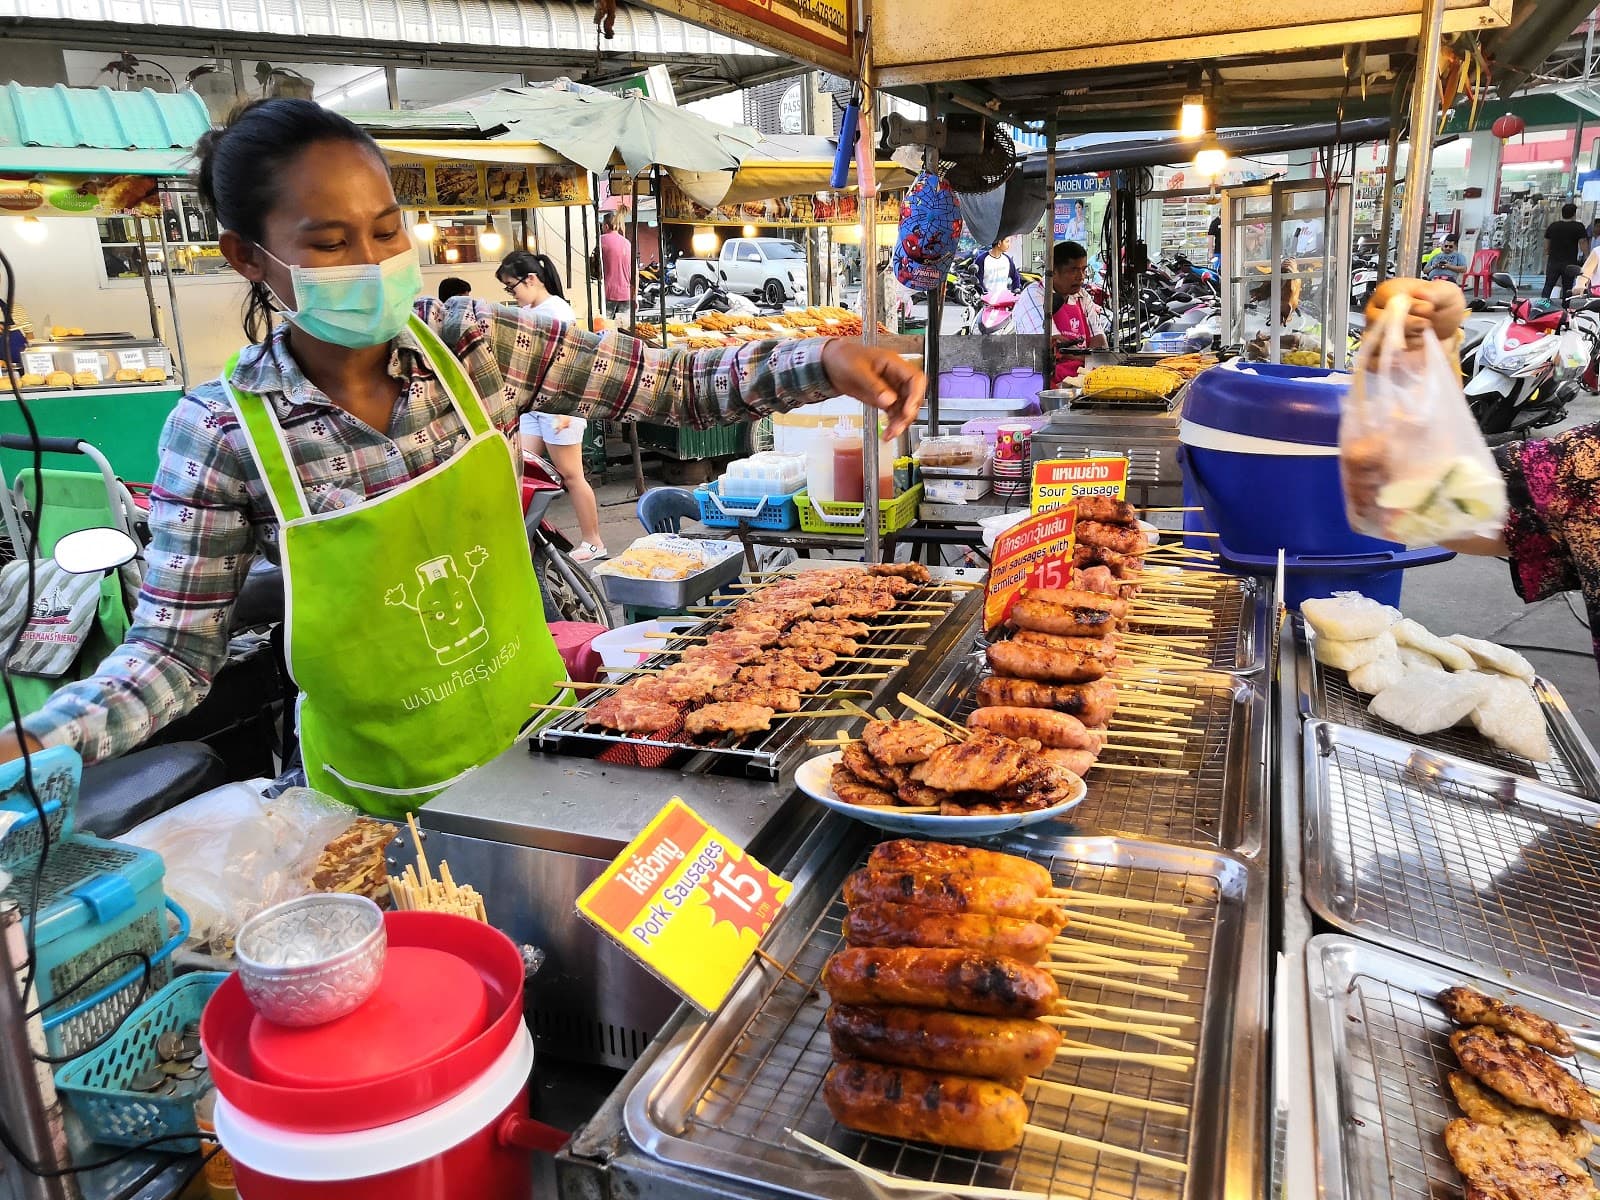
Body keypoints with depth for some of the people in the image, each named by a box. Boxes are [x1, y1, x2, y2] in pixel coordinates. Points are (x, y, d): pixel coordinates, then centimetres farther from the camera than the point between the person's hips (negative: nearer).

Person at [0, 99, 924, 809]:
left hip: (536, 728, 2)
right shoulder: (219, 434, -16)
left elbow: (675, 384, -8)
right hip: (387, 798, -2)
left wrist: (823, 361, -23)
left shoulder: (479, 344, -10)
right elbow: (175, 651, -11)